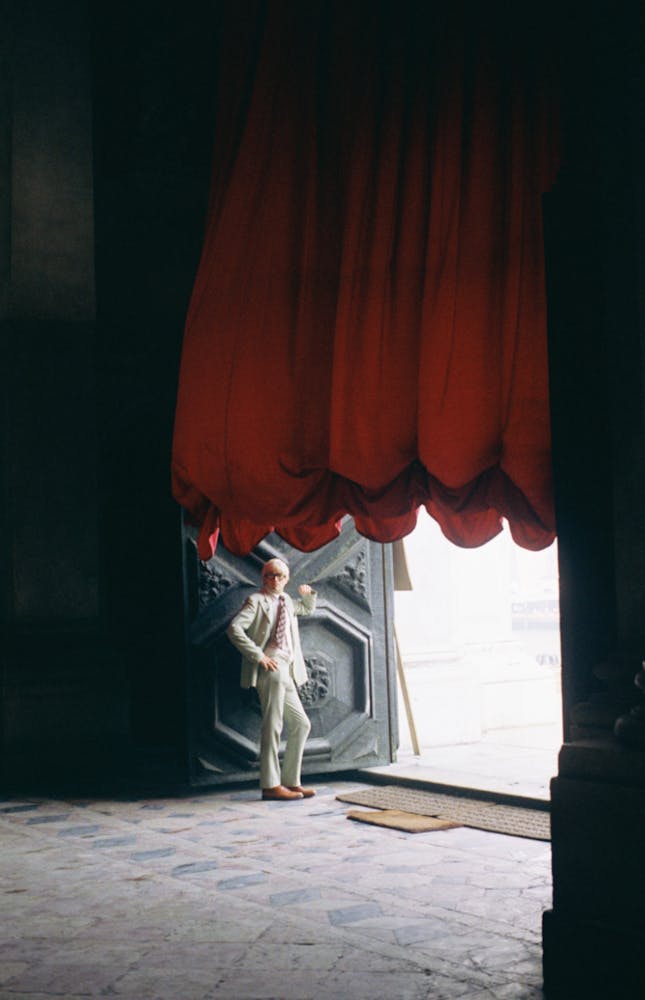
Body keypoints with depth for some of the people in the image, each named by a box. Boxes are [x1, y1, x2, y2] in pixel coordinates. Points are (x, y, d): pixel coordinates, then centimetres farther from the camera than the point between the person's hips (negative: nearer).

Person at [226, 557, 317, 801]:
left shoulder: (286, 601, 21)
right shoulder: (256, 601, -3)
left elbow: (307, 609, 42)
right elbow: (234, 629, -16)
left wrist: (308, 595, 20)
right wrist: (259, 655, -20)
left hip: (286, 672, 9)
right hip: (271, 669, -9)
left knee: (301, 724, 10)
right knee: (272, 726, -12)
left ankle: (291, 781, 16)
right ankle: (271, 785, -10)